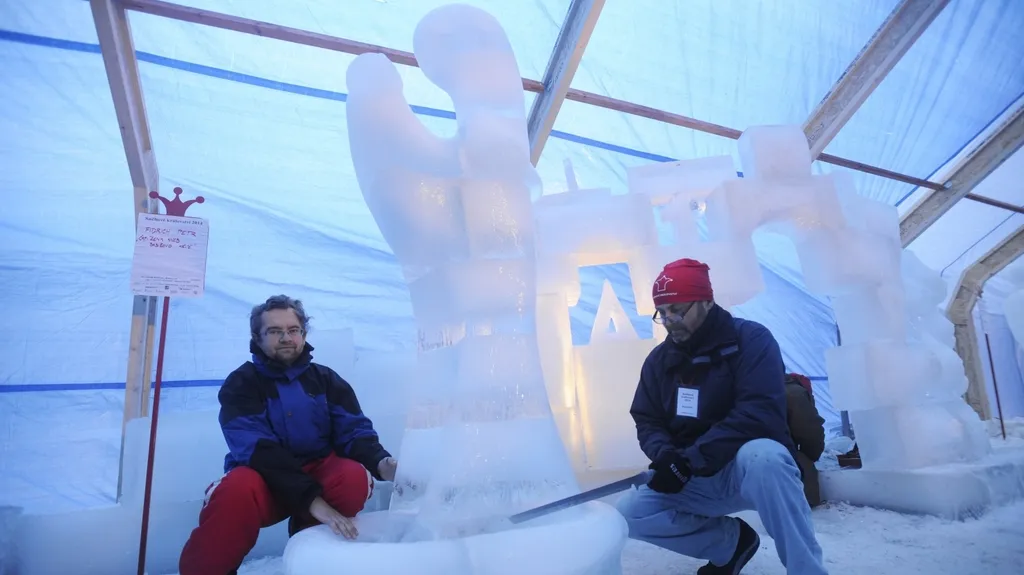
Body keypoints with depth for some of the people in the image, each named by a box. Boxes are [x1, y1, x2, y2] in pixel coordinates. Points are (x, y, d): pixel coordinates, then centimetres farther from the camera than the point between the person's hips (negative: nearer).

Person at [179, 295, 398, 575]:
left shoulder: (326, 379, 3)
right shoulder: (241, 383, -6)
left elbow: (354, 431, -3)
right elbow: (258, 449, -20)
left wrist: (380, 462, -27)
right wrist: (312, 500, -32)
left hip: (317, 473, 3)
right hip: (266, 483, -2)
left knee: (356, 477, -29)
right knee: (239, 488, -36)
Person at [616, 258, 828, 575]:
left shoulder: (750, 339, -13)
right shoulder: (659, 359, 3)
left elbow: (760, 413, -25)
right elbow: (647, 422, 4)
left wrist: (691, 458, -29)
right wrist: (666, 455, -20)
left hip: (753, 467, -5)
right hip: (697, 483, 6)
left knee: (761, 455, -39)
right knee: (630, 512, -13)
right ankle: (732, 541, 6)